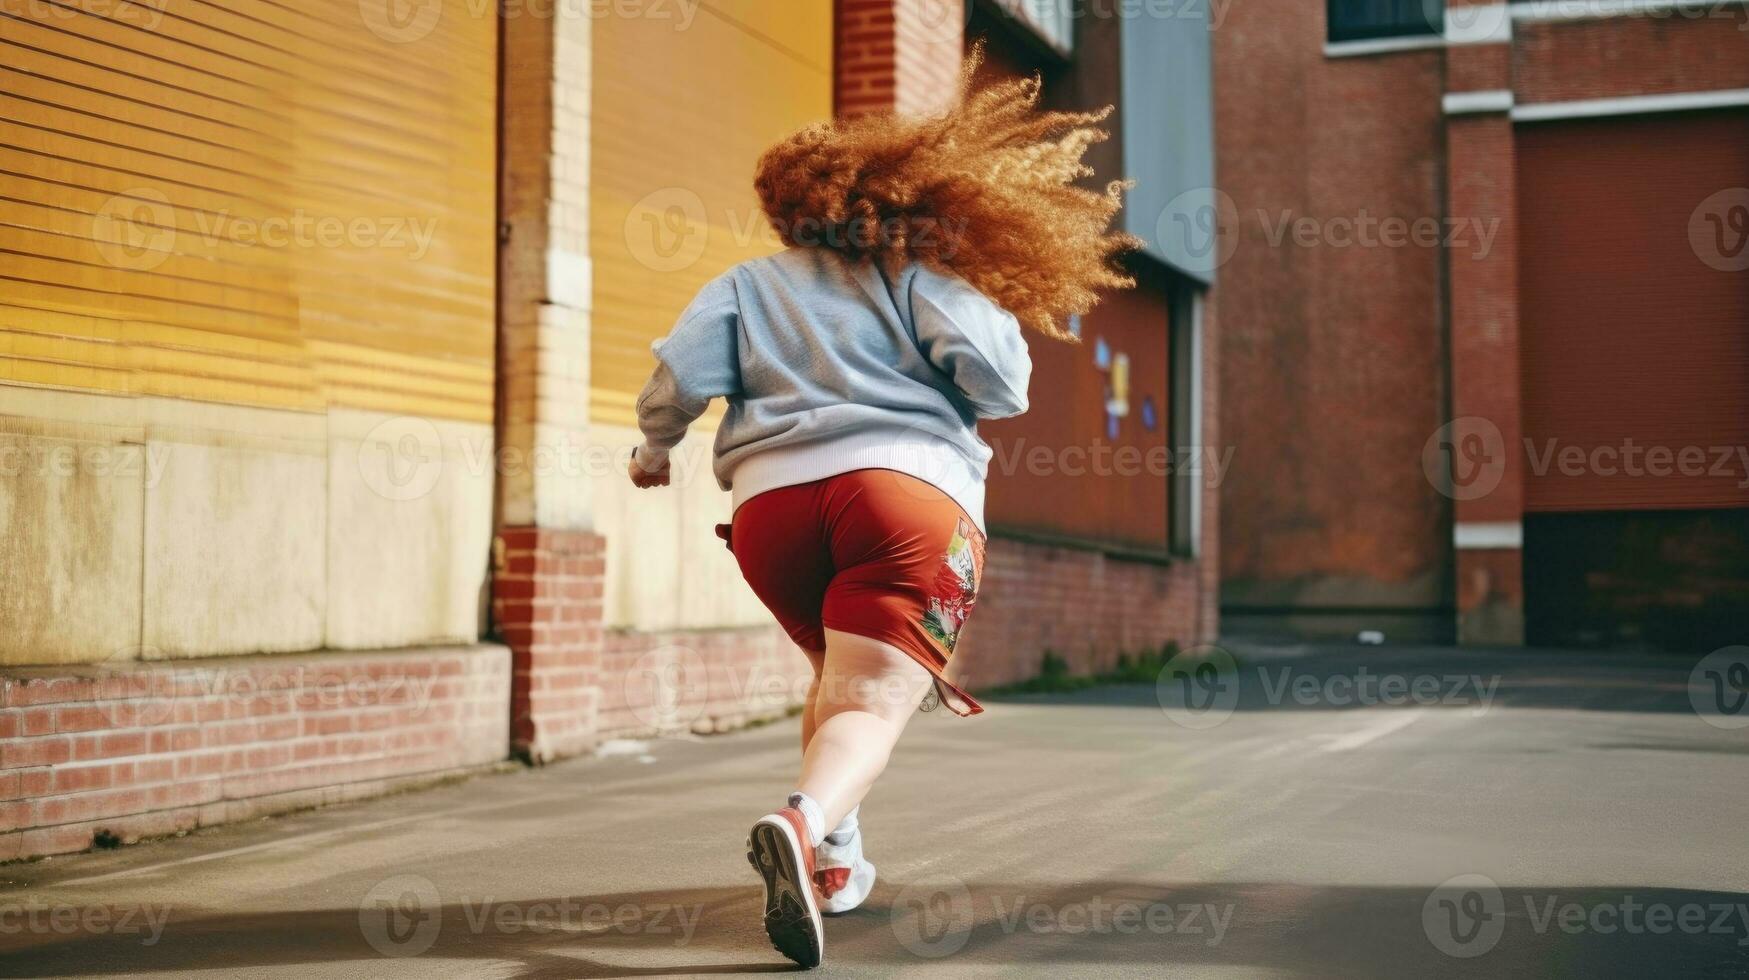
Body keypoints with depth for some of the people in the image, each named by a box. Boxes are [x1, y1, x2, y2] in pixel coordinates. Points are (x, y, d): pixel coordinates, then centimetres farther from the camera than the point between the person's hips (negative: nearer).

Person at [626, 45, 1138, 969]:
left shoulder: (746, 284, 22)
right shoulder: (912, 280, 17)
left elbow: (678, 376, 6)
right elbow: (996, 375, 0)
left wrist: (653, 449, 24)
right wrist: (992, 306, 22)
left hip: (772, 496, 3)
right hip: (913, 489, -3)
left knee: (837, 675, 29)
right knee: (870, 702, -14)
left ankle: (834, 859, 26)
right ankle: (804, 822, -44)